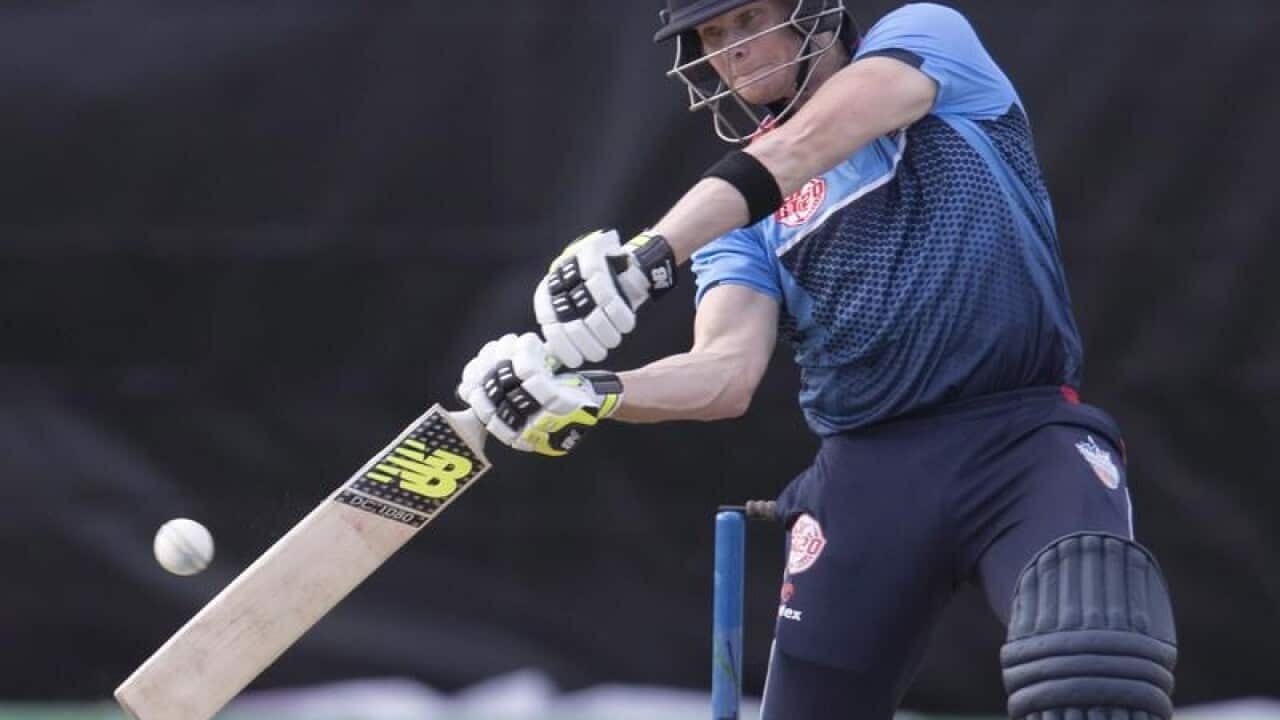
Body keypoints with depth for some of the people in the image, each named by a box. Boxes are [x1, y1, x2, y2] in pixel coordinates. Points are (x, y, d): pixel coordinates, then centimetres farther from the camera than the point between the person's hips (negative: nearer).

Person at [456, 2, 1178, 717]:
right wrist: (588, 397, -21)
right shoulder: (738, 212, 16)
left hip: (1025, 430, -5)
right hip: (868, 467, 5)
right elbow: (728, 372, -2)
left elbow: (807, 147, -14)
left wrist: (650, 254, -26)